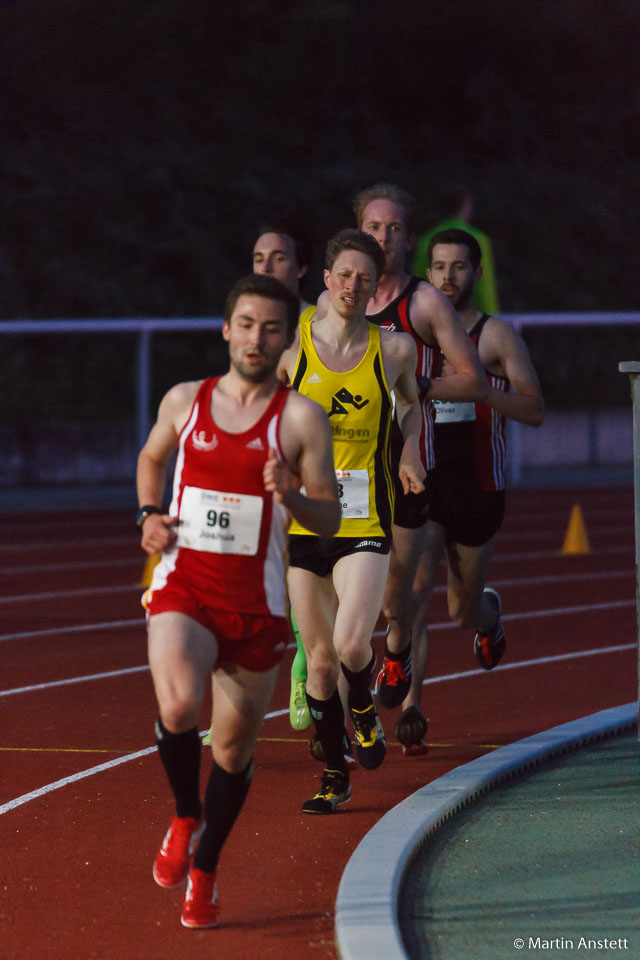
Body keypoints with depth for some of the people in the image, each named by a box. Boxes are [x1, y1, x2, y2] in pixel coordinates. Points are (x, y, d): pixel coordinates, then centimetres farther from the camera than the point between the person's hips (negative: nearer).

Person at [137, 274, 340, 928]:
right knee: (178, 709, -27)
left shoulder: (301, 418, -2)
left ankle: (204, 870, 32)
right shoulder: (185, 402, 6)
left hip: (256, 601, 0)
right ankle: (186, 818, 2)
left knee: (235, 744, 10)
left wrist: (290, 494, -22)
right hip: (182, 587, 0)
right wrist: (149, 515, 9)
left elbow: (329, 521, -1)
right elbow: (151, 458, 27)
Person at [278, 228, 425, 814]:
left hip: (365, 520, -1)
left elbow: (411, 401, 21)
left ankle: (364, 712, 17)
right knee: (319, 655, 5)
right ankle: (335, 775, 21)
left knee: (352, 643, -18)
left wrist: (411, 451, 6)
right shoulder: (293, 347, -1)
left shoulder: (394, 349, 0)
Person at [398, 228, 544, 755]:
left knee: (463, 608, 13)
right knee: (416, 590, -20)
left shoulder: (497, 335, -3)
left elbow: (535, 411, -9)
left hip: (478, 489, -1)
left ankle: (489, 613, 51)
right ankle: (410, 709, -20)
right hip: (420, 486, 1)